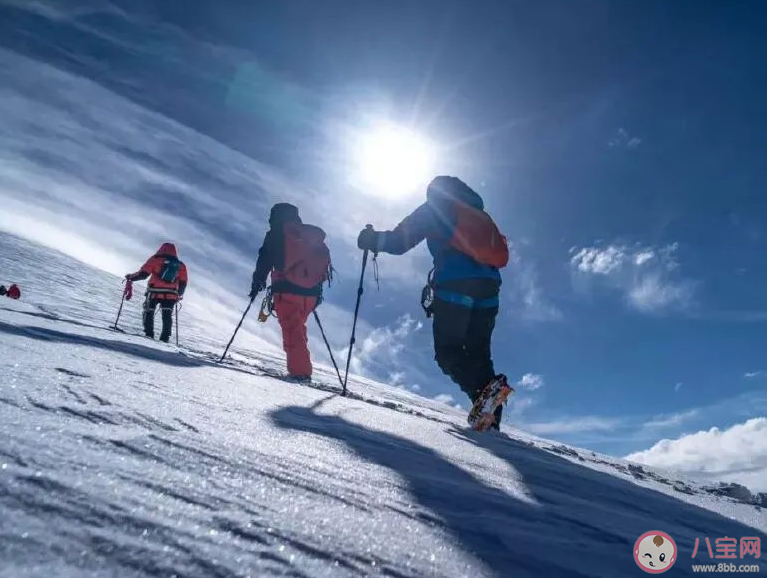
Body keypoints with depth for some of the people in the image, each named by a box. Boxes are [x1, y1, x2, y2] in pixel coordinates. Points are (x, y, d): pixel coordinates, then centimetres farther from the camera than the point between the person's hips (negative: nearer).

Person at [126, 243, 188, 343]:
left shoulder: (156, 259, 5)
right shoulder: (181, 265, 14)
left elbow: (143, 273, 0)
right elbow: (183, 283, 15)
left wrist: (131, 277, 17)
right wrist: (179, 295, 31)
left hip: (154, 292, -2)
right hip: (171, 294, 2)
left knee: (149, 312, 12)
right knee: (167, 316, 7)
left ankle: (149, 334, 4)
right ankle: (165, 338, 1)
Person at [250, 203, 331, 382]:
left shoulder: (277, 234, 4)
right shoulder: (313, 235, 20)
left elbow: (265, 260, -3)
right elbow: (324, 260, 18)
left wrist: (257, 282, 5)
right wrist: (317, 290, 22)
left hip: (287, 290, -5)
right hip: (310, 293, 6)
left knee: (291, 330, -6)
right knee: (298, 328, 18)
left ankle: (300, 371, -15)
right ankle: (302, 368, 13)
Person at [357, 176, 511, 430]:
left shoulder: (435, 208, 11)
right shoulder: (479, 214, 28)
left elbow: (400, 241, 4)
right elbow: (499, 252, 27)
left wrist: (374, 239, 19)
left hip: (454, 288, -6)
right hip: (487, 290, 6)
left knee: (447, 350, -1)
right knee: (478, 353, 11)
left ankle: (483, 389, -26)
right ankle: (490, 415, 0)